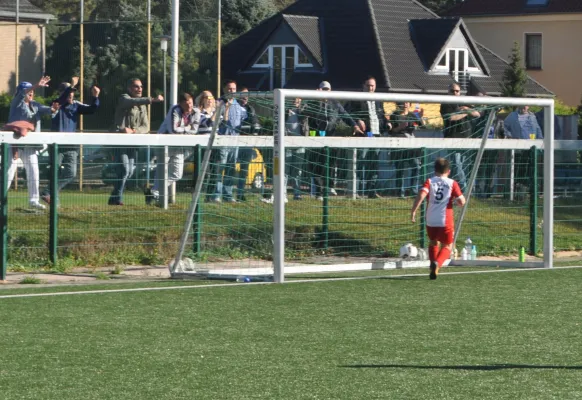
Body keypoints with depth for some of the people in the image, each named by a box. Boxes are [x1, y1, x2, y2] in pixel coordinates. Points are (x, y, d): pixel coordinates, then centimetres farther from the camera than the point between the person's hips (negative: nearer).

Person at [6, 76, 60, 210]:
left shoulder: (34, 105, 14)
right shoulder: (17, 103, -6)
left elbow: (45, 110, 1)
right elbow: (22, 94, -24)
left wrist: (52, 109, -24)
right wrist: (37, 86, -39)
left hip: (30, 145, 7)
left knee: (33, 172, 8)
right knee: (9, 171, -6)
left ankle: (34, 200, 16)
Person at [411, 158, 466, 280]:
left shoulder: (429, 181, 4)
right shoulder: (452, 183, 2)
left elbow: (421, 195, -14)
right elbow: (462, 202, -4)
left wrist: (413, 211, -12)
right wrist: (455, 201, 19)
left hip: (431, 220, 2)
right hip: (446, 220, -2)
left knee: (433, 243, 26)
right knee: (447, 246, 8)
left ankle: (433, 265, 17)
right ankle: (437, 263, -19)